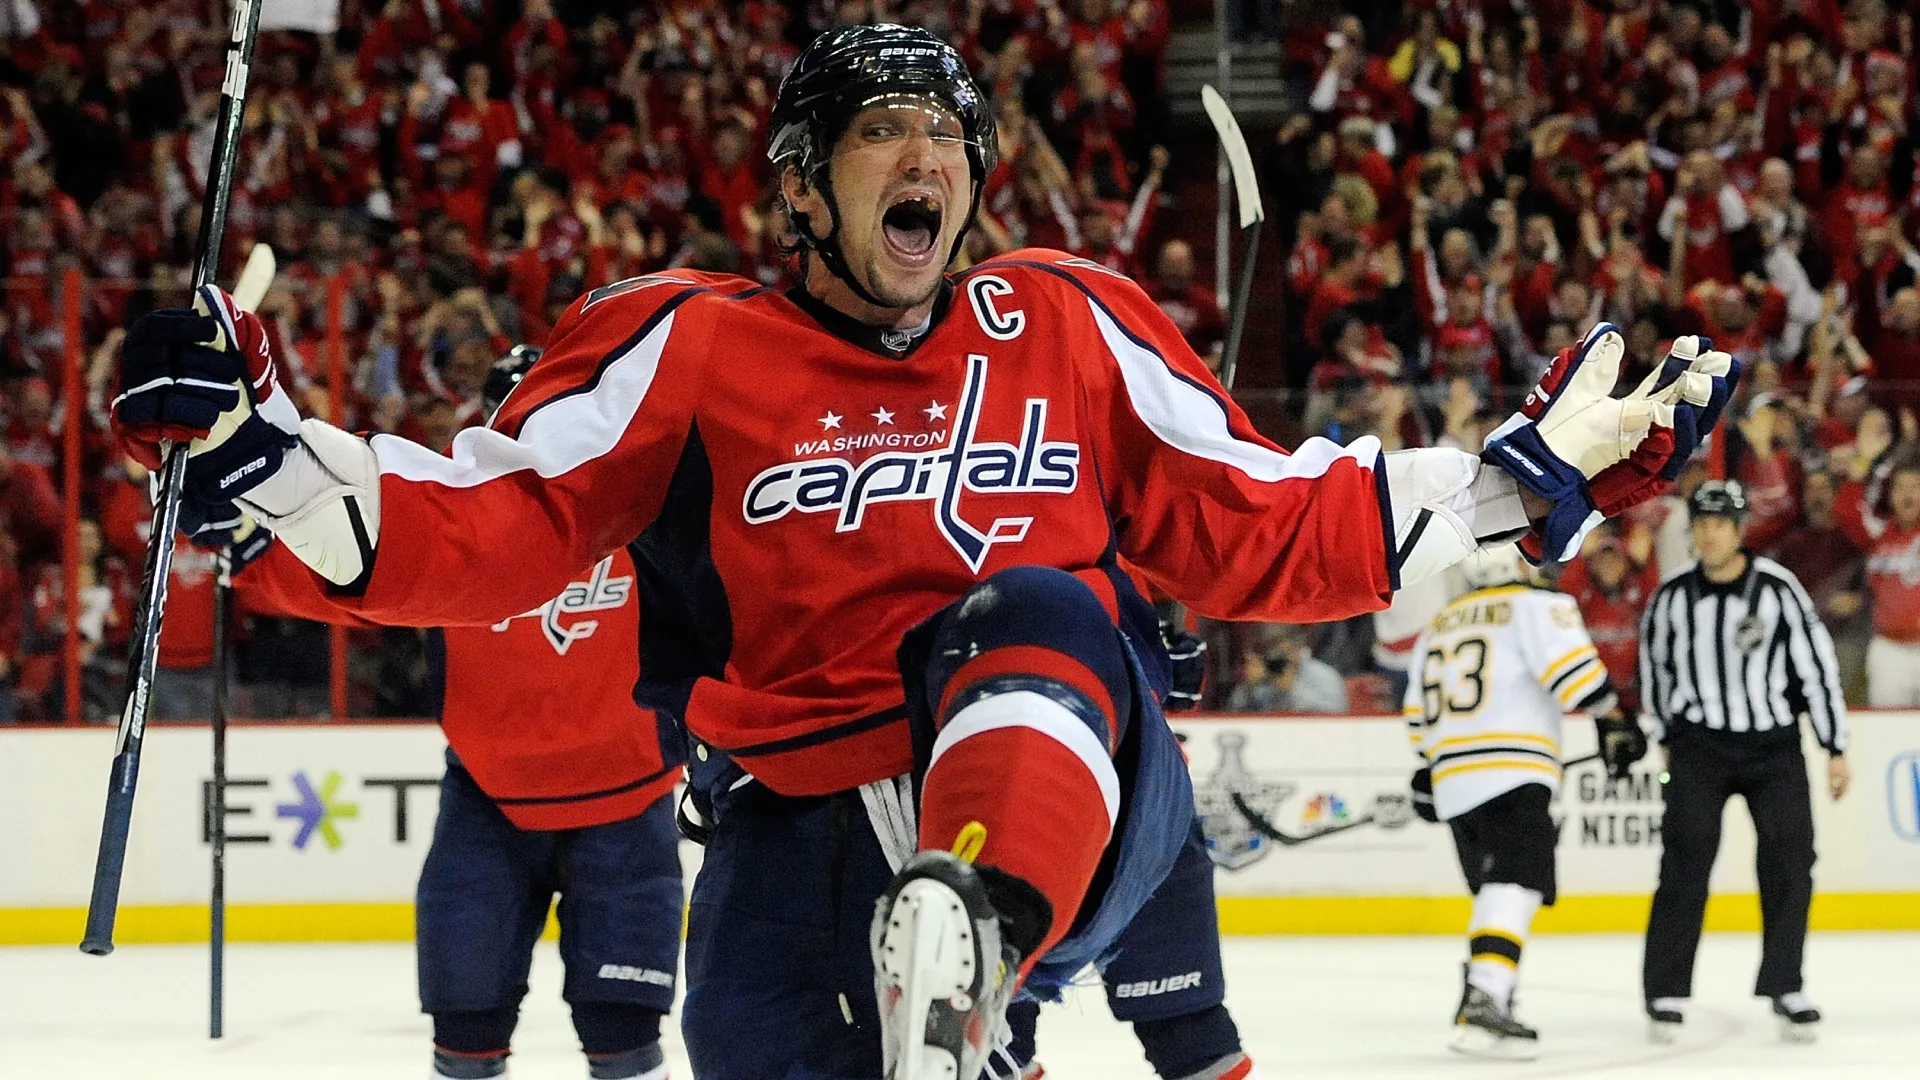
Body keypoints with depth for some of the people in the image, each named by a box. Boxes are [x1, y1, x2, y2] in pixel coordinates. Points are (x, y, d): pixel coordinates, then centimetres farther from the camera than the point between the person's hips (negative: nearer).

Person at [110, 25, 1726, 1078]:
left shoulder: (1073, 327, 13)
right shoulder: (692, 347, 6)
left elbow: (1264, 535, 17)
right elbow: (482, 534, 1)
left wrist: (1539, 472, 12)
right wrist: (259, 444, -14)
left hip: (1069, 802, -1)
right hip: (808, 839, 1)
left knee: (1032, 616, -30)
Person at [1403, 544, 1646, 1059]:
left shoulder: (1438, 626, 24)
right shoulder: (1537, 604, 4)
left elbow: (1419, 715, 29)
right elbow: (1571, 666, -13)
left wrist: (1428, 770, 41)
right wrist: (1614, 721, -9)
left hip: (1452, 779, 7)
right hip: (1512, 775, -7)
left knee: (1495, 893, 20)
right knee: (1515, 889, -17)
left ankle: (1478, 1003, 19)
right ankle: (1484, 1003, -33)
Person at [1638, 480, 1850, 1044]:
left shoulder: (1778, 590, -10)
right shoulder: (1672, 597, -4)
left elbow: (1816, 666, -5)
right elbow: (1655, 665, 12)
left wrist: (1836, 749, -3)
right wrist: (1668, 737, 17)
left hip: (1773, 744, 0)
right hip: (1699, 744, 0)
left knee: (1789, 865, -3)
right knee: (1685, 864, -9)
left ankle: (1784, 987, 8)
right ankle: (1666, 992, -4)